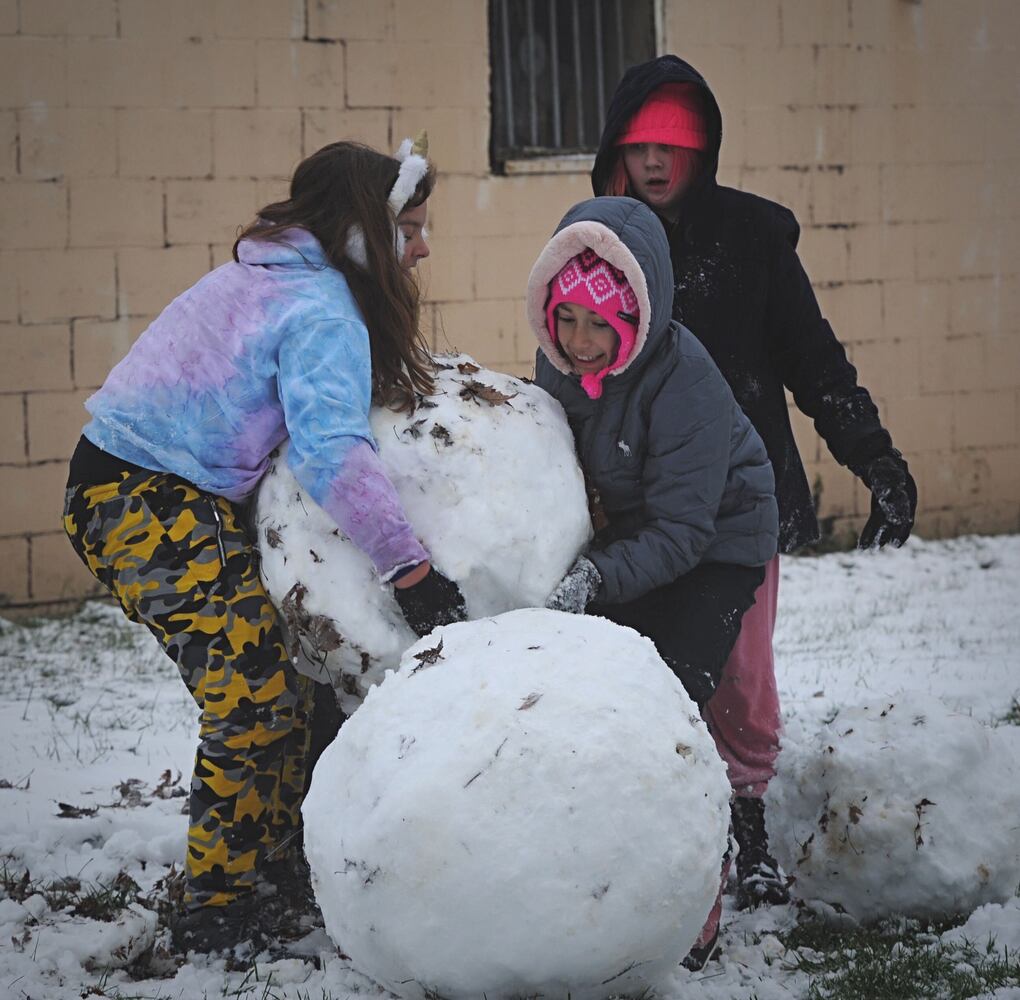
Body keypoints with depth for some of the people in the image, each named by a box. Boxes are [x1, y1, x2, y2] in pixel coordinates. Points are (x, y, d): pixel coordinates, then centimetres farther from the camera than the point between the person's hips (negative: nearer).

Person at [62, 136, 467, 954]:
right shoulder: (321, 312, -15)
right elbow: (333, 454, -28)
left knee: (249, 685, 12)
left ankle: (272, 854, 19)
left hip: (120, 492, 10)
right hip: (154, 508, -10)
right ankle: (218, 911, -3)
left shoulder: (270, 274, 15)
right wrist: (411, 568, -27)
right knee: (260, 696, -10)